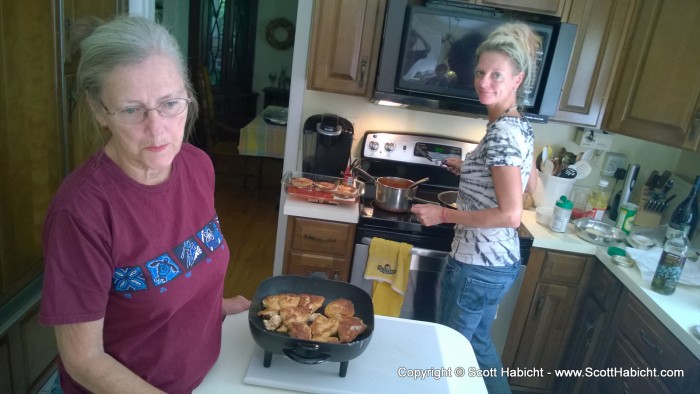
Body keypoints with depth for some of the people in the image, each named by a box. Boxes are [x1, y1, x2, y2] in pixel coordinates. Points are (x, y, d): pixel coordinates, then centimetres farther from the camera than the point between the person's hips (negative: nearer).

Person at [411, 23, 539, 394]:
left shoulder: (502, 132, -21)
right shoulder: (517, 125, 8)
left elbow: (511, 214, -27)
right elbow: (523, 185, 21)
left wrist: (443, 214, -19)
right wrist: (471, 168, 18)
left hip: (476, 265, -10)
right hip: (500, 262, 10)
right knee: (477, 343, 27)